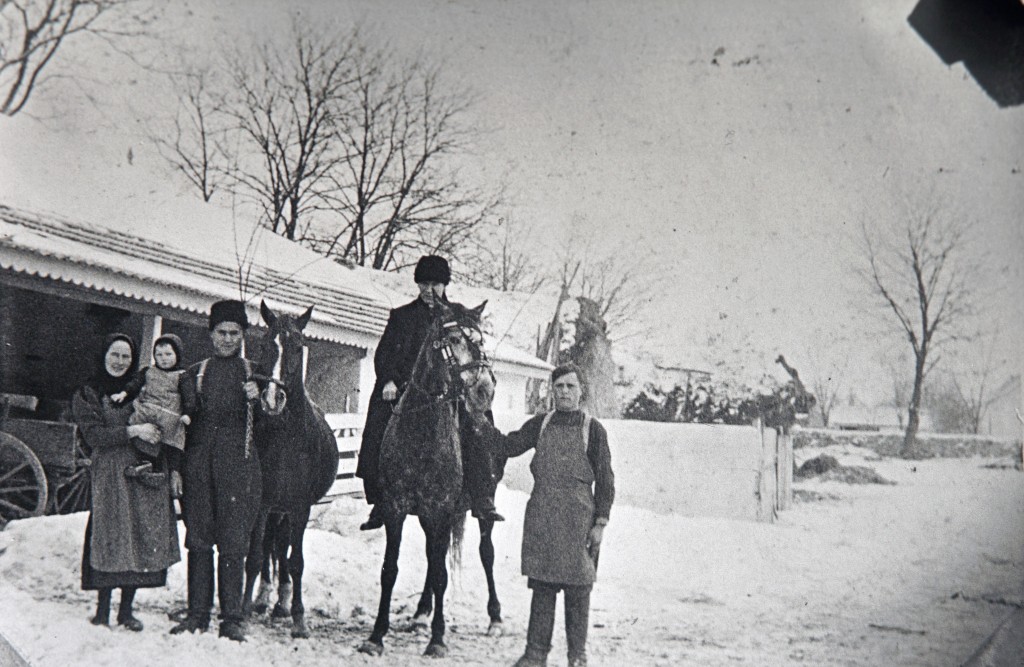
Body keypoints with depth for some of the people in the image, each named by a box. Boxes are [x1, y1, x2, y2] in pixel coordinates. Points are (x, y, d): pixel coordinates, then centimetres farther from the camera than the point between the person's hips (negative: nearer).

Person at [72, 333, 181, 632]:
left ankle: (126, 610, 10)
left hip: (148, 471, 4)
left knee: (143, 539, 1)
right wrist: (133, 431, -17)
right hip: (110, 475, -3)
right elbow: (94, 435, -8)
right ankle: (102, 609, 2)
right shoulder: (87, 394, 5)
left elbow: (161, 430, 20)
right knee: (111, 539, -9)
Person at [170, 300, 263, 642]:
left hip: (237, 465, -2)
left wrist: (256, 400, -15)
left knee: (233, 543, -4)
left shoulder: (253, 373, 7)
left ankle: (232, 618, 2)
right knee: (198, 540, 6)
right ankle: (198, 613, 15)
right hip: (199, 463, 3)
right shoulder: (194, 374, 12)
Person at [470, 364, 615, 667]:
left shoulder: (593, 429, -1)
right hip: (541, 517, 3)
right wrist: (482, 426, -8)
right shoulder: (541, 424, 9)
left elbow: (605, 480, 0)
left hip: (577, 520, -3)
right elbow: (509, 446, 7)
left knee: (577, 587, 3)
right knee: (541, 585, 8)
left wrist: (600, 522, -4)